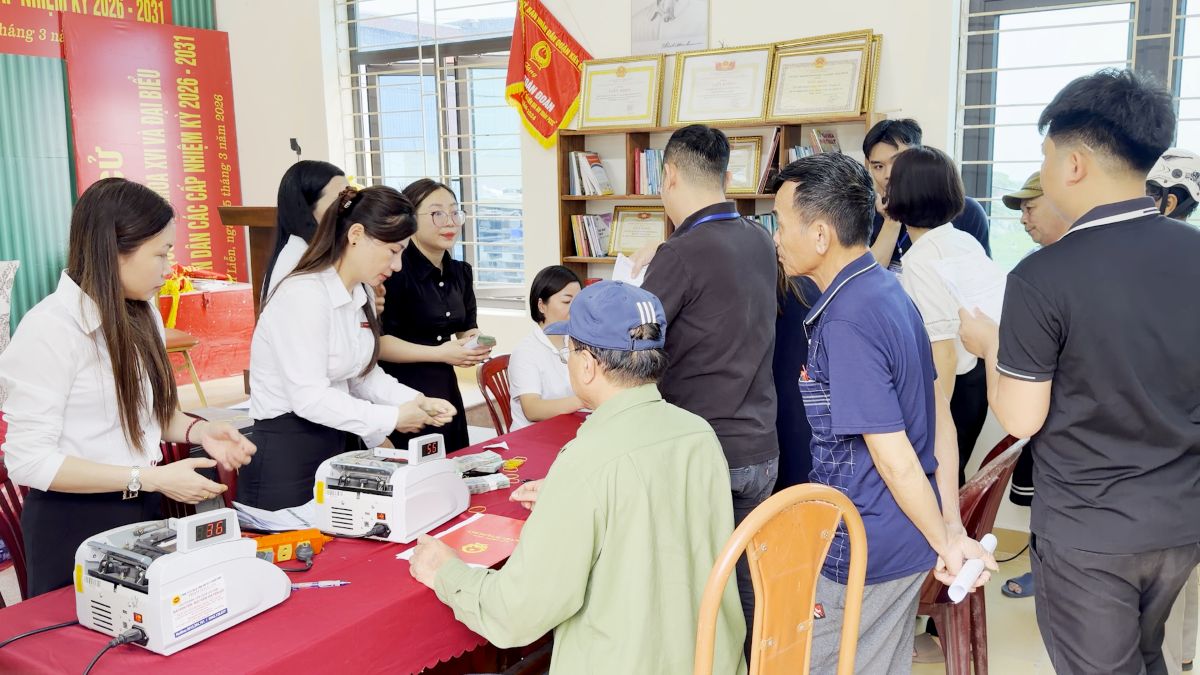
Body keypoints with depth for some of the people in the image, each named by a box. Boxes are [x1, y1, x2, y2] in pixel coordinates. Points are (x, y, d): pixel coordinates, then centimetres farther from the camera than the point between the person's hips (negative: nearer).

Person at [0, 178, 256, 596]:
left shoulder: (142, 316, 3)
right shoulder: (50, 328, -19)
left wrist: (199, 430, -3)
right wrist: (149, 478, -22)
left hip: (143, 512, 7)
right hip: (74, 525, -7)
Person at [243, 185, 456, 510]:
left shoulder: (360, 296, 6)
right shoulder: (304, 295, -20)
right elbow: (310, 398, -23)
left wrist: (416, 401, -2)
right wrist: (392, 418, -18)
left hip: (334, 446, 8)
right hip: (285, 455, -8)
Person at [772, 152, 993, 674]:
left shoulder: (846, 324, -25)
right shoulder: (888, 290, 4)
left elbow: (894, 457, -23)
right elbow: (939, 414, 8)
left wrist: (944, 543, -10)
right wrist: (953, 526, 8)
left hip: (862, 553, -9)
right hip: (909, 543, 9)